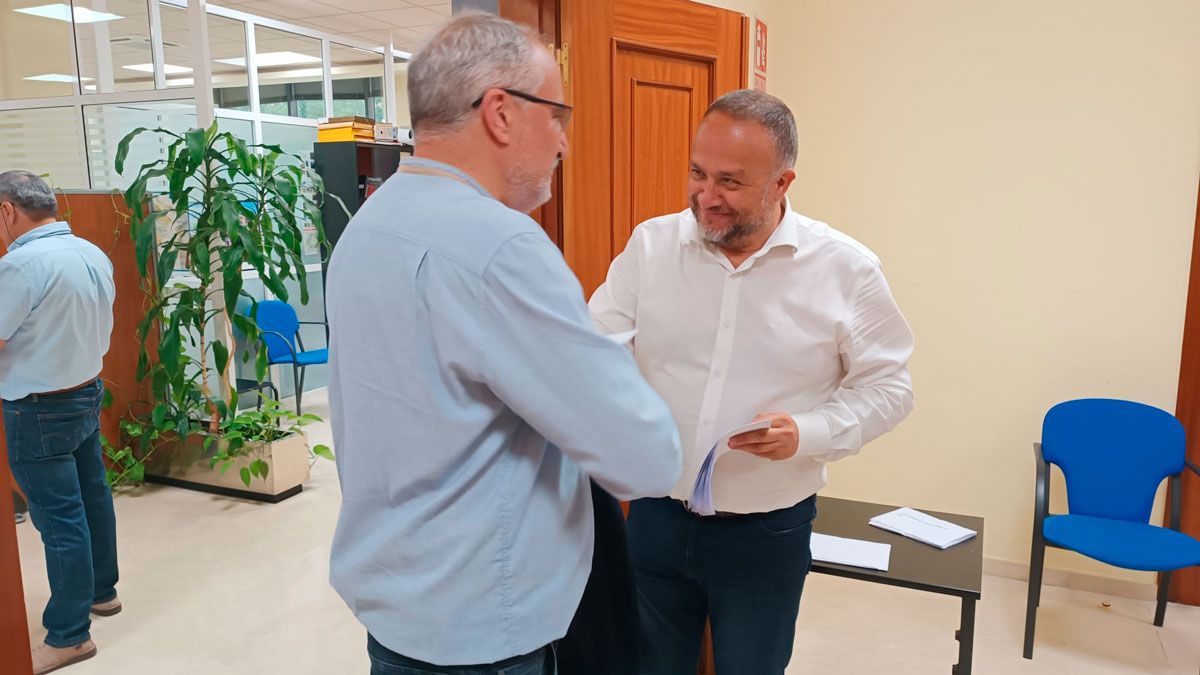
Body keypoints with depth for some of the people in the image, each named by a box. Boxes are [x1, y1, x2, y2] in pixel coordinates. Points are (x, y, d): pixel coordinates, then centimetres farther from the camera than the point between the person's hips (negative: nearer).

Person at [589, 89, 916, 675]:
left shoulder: (845, 268, -9)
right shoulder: (650, 244, -5)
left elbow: (886, 386, -3)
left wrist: (809, 433, -20)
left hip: (767, 534, -1)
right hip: (656, 518, 2)